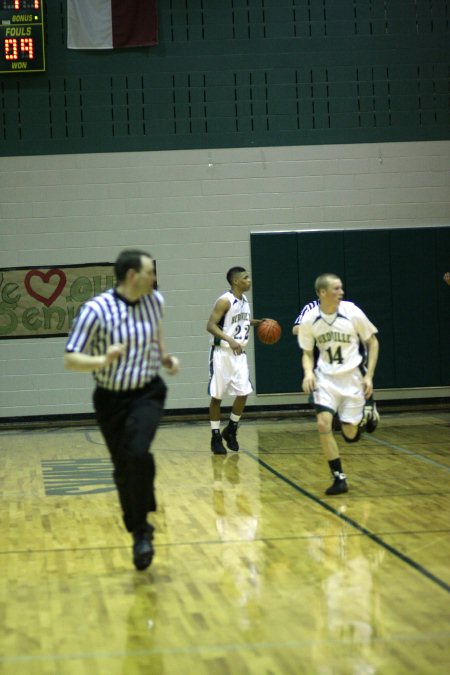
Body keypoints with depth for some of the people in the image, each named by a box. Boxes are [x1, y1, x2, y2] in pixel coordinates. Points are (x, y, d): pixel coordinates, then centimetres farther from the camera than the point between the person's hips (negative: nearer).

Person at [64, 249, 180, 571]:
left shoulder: (155, 301, -5)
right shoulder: (96, 310, -19)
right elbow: (71, 359, -19)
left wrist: (165, 357, 4)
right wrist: (103, 361, -36)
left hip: (147, 393, 1)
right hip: (111, 399, -1)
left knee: (138, 453, -24)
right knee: (123, 469, 7)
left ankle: (142, 531, -11)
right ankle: (139, 532, 29)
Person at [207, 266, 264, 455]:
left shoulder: (244, 299, 8)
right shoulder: (225, 301, -16)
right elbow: (210, 325, -22)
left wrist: (257, 322, 12)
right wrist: (229, 340, -33)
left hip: (239, 353, 7)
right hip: (222, 353, -7)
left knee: (243, 393, 1)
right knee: (217, 396, 1)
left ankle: (231, 431, 19)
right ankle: (216, 437, 10)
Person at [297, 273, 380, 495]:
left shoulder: (352, 312, -13)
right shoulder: (309, 320, -9)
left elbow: (372, 342, 0)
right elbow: (307, 353, 5)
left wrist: (369, 376, -7)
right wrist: (308, 373, -15)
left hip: (352, 376, -1)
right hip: (326, 377, 1)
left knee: (350, 434, 1)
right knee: (323, 424, -18)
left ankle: (368, 413, 38)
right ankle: (339, 478, -5)